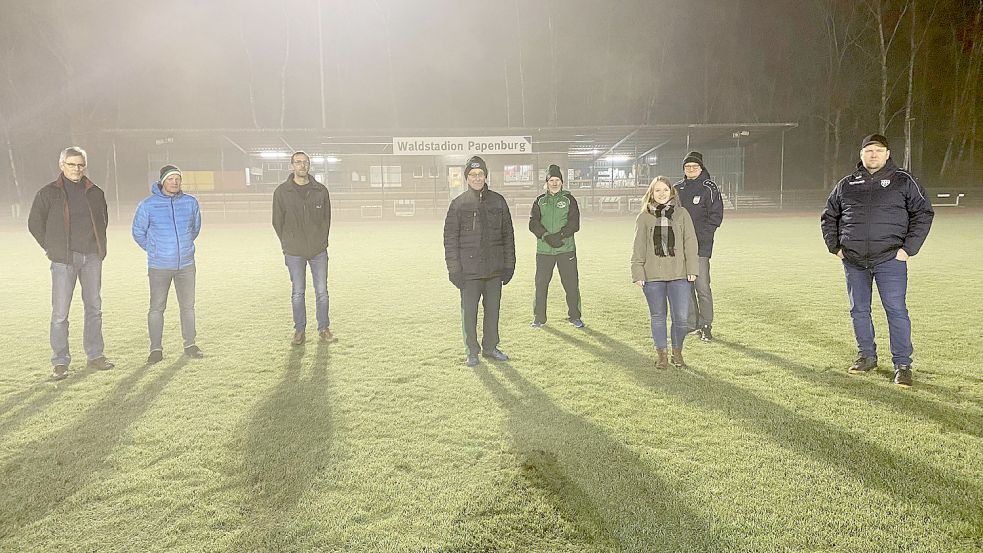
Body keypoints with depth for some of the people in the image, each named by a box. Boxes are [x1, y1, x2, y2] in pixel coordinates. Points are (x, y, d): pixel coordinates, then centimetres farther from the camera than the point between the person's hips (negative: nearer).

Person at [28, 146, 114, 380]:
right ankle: (60, 362, 4)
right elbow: (35, 223, 7)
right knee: (60, 312, -4)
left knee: (94, 308, 9)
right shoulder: (48, 193, 1)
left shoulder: (95, 193, 10)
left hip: (92, 258, 4)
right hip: (64, 260, -3)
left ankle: (95, 356, 20)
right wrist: (52, 248, 3)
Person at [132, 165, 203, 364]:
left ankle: (190, 344, 20)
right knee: (157, 308, 0)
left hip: (186, 265, 2)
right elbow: (138, 232, 6)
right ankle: (156, 349, 10)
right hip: (159, 267, -2)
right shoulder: (148, 204, -6)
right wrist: (154, 250, 11)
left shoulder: (190, 202, 0)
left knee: (188, 306, 9)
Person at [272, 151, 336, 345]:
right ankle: (300, 331, 17)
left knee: (322, 292, 5)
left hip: (319, 250, 1)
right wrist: (288, 244, 4)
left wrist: (321, 240, 5)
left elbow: (327, 218, 9)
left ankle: (324, 330, 15)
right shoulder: (281, 191, -1)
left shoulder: (321, 190, 2)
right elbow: (277, 222, 5)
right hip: (294, 253, -1)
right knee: (297, 293, 6)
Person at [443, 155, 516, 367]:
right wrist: (453, 269, -7)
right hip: (469, 269, -2)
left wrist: (509, 265, 5)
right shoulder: (458, 204, -1)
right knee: (469, 311, 2)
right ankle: (472, 352, 16)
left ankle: (490, 347, 26)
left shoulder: (498, 201, 6)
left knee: (493, 309, 11)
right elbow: (450, 238, -1)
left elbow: (508, 235, 10)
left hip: (494, 268, 3)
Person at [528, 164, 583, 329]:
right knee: (541, 284, 3)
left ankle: (575, 316, 14)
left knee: (571, 283, 0)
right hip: (544, 249, 1)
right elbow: (533, 223, 0)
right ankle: (539, 318, 15)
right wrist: (546, 236, -16)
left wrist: (560, 235, -18)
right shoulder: (540, 201, 10)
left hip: (566, 248, -1)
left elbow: (574, 223, -3)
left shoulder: (569, 199, 6)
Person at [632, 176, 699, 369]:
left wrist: (692, 269, -2)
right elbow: (638, 248, 5)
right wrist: (638, 273, -2)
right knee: (658, 317, 9)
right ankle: (662, 355, 22)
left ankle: (677, 353, 19)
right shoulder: (644, 217, 5)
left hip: (679, 275, 0)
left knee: (682, 317, -2)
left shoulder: (682, 214, 7)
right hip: (652, 275, 0)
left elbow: (690, 243, 5)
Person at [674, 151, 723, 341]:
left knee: (702, 287, -8)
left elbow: (716, 216, -6)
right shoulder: (678, 189, 13)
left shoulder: (709, 189, -2)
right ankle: (692, 323, 18)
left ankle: (706, 326, 1)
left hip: (701, 246, -5)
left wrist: (700, 236, -14)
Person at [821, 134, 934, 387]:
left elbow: (924, 213, 2)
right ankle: (866, 356, 25)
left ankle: (902, 364, 4)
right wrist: (835, 247, 7)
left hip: (890, 261, -3)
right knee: (859, 310, 10)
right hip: (854, 262, 3)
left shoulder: (903, 181, 3)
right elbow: (828, 217, 18)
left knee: (896, 311, -4)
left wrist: (908, 248, -6)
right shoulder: (846, 184, 9)